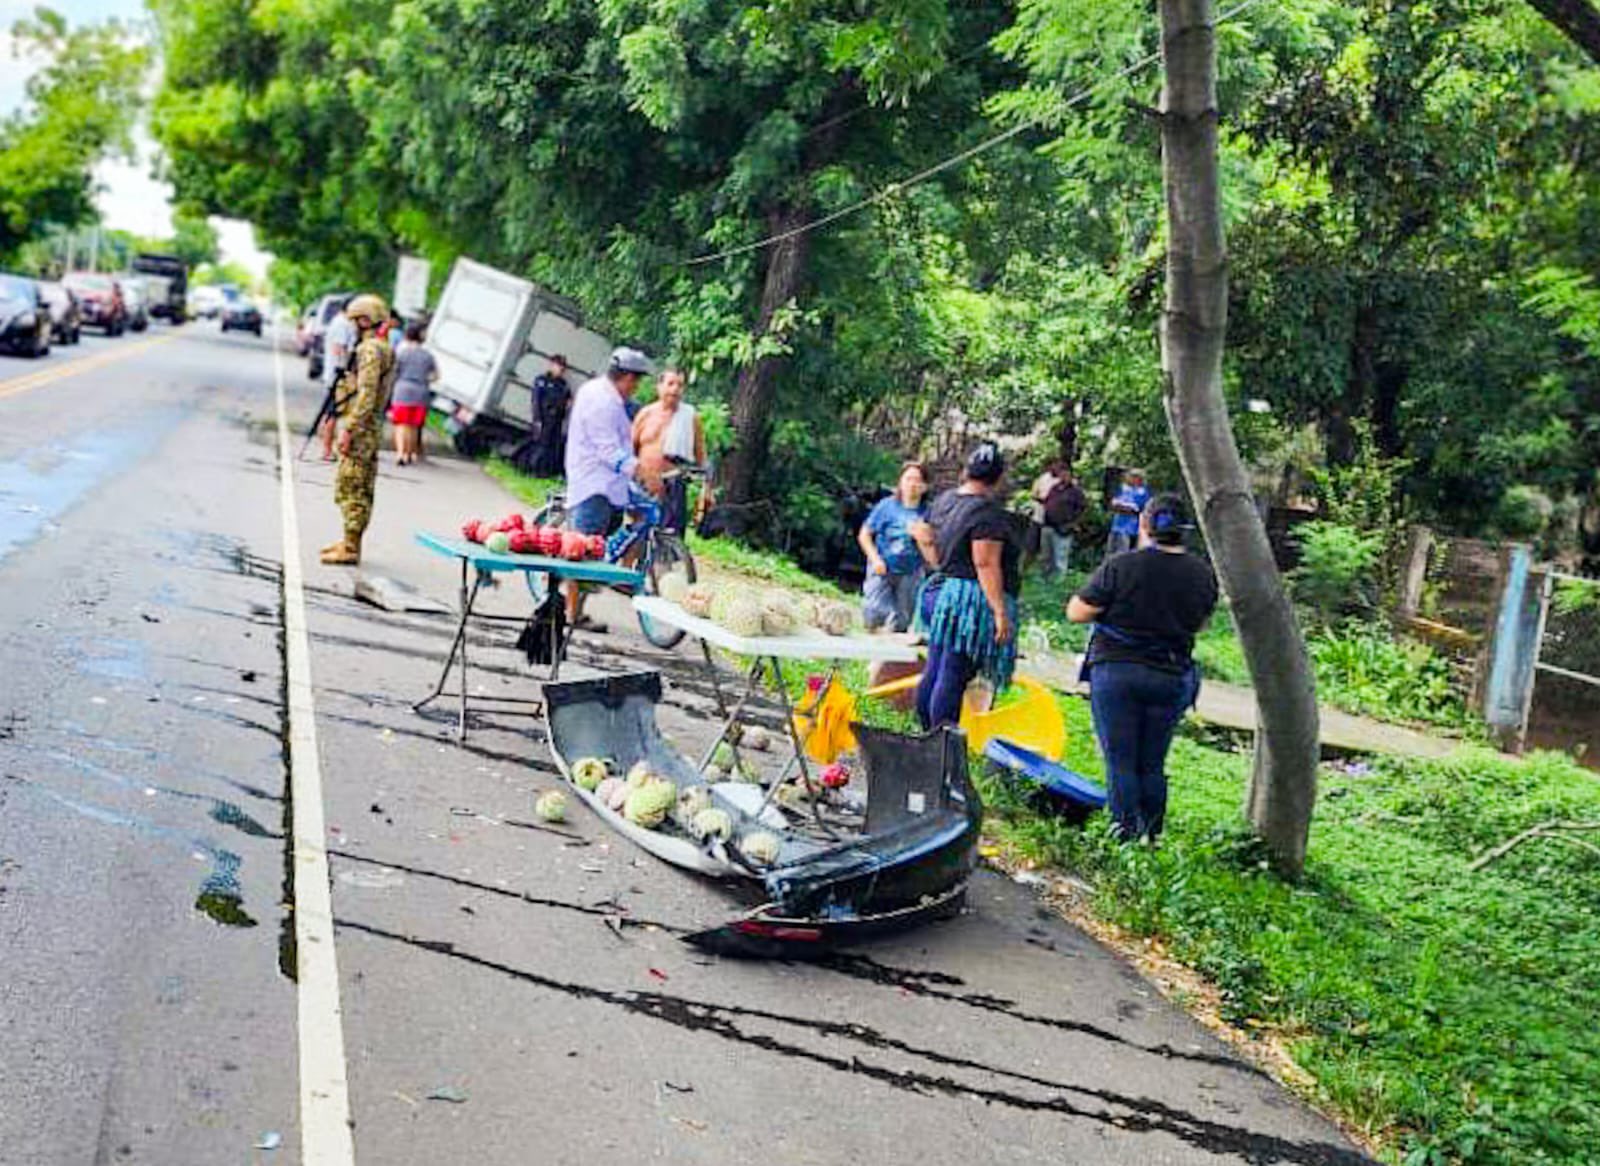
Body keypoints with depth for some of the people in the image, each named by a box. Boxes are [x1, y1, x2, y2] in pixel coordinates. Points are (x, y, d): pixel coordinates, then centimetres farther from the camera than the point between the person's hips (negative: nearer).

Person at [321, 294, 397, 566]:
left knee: (350, 489, -7)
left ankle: (350, 548, -5)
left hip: (361, 429, -10)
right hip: (373, 429, 10)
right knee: (361, 490, 14)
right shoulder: (385, 349, 16)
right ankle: (350, 541, 21)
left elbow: (366, 395, -23)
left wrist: (348, 430, -23)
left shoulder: (370, 350, -15)